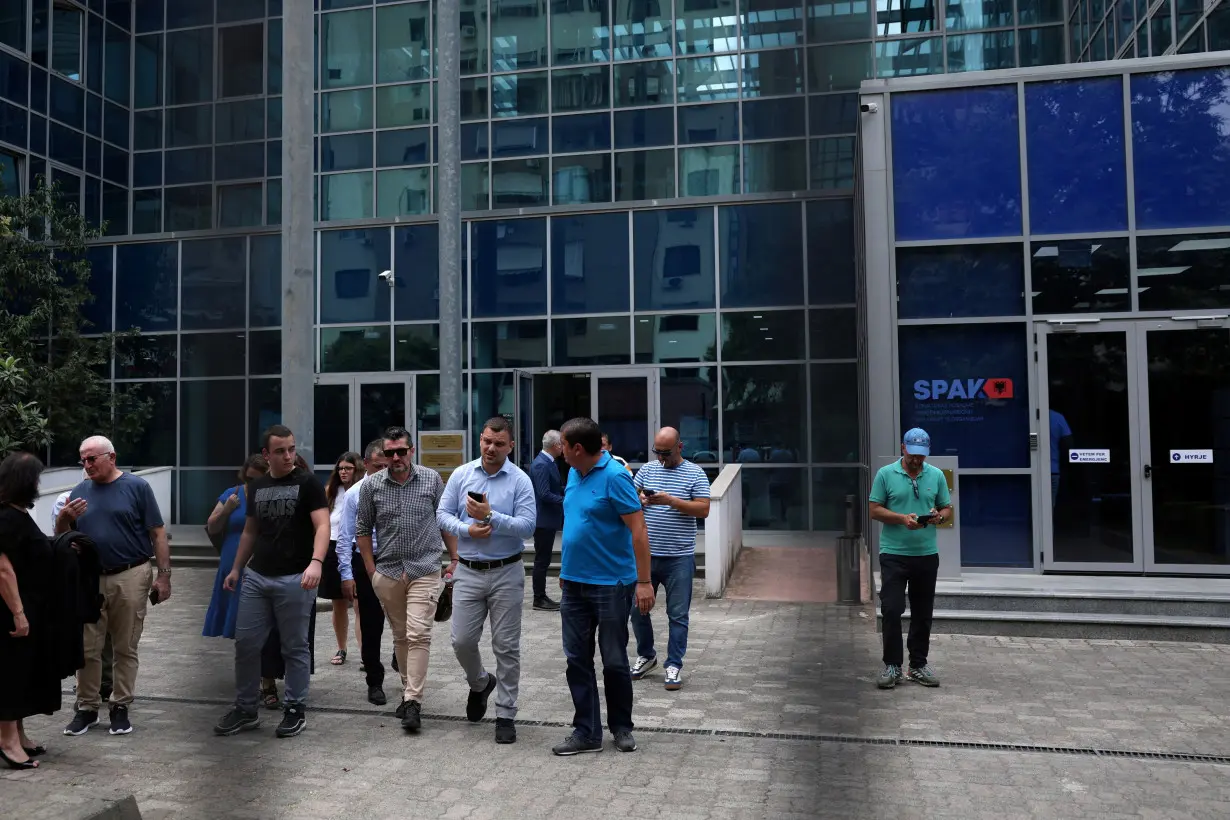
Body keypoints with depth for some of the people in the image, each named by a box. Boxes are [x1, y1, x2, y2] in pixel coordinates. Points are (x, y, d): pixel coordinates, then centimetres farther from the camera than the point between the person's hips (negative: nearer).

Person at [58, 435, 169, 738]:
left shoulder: (137, 486, -2)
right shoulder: (80, 492, 9)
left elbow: (157, 534, -3)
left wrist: (164, 575, -9)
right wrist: (64, 517, -8)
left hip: (130, 578, -3)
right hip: (89, 580, 4)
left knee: (125, 648, 6)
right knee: (87, 649, 7)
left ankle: (120, 708, 17)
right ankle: (87, 708, 20)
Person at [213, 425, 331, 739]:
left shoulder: (307, 482, -6)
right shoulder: (258, 486, 12)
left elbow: (322, 526, -16)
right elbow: (250, 531, 21)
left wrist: (316, 562, -31)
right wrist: (236, 568, 17)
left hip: (294, 579, -6)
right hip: (256, 576, 6)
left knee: (295, 648, 3)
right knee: (245, 643, 9)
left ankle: (295, 710, 16)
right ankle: (245, 709, 23)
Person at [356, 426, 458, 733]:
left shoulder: (432, 479, -1)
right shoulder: (372, 485, 1)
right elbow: (362, 529, 9)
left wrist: (455, 559, 5)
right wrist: (371, 570, 5)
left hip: (425, 570, -2)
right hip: (388, 572, 2)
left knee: (418, 635, -12)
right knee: (400, 636, 13)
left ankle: (413, 702, -10)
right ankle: (409, 690, 29)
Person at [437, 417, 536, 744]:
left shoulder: (520, 480, -5)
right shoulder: (461, 474, 3)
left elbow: (527, 525, -13)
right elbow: (442, 515, 3)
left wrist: (490, 516, -20)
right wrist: (467, 530, -14)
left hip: (507, 573, -2)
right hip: (468, 572, 2)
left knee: (506, 647, 4)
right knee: (462, 640, 4)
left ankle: (506, 715, 16)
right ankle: (480, 683, 36)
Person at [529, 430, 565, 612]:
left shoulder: (547, 462, 11)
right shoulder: (541, 464, -20)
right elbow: (544, 495, -24)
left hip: (548, 519, 10)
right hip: (543, 520, -10)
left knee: (543, 560, 15)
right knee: (542, 561, -2)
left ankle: (541, 597, 23)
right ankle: (539, 600, 6)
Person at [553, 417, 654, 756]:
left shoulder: (615, 476, -16)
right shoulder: (574, 474, 8)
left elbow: (638, 531, -18)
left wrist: (644, 582, -20)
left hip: (611, 584, -7)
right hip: (574, 584, 7)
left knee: (614, 661, 6)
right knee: (577, 660, 9)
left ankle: (621, 728, 25)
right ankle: (586, 732, 19)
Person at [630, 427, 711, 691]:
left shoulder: (695, 474, -2)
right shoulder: (647, 469, 8)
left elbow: (703, 510, -9)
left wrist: (671, 500, -19)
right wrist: (640, 498, -7)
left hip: (679, 558, -3)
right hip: (645, 555, 4)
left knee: (678, 615, 2)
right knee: (638, 608, 11)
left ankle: (674, 665, 13)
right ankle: (646, 655, 30)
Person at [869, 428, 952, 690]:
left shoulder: (936, 475, 7)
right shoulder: (885, 474, -2)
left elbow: (947, 509, 11)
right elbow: (874, 509, -3)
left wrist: (938, 517, -12)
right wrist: (902, 518, -18)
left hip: (927, 554, 3)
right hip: (894, 554, -3)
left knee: (923, 614, 9)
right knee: (891, 610, -6)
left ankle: (918, 665, 20)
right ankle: (892, 666, 5)